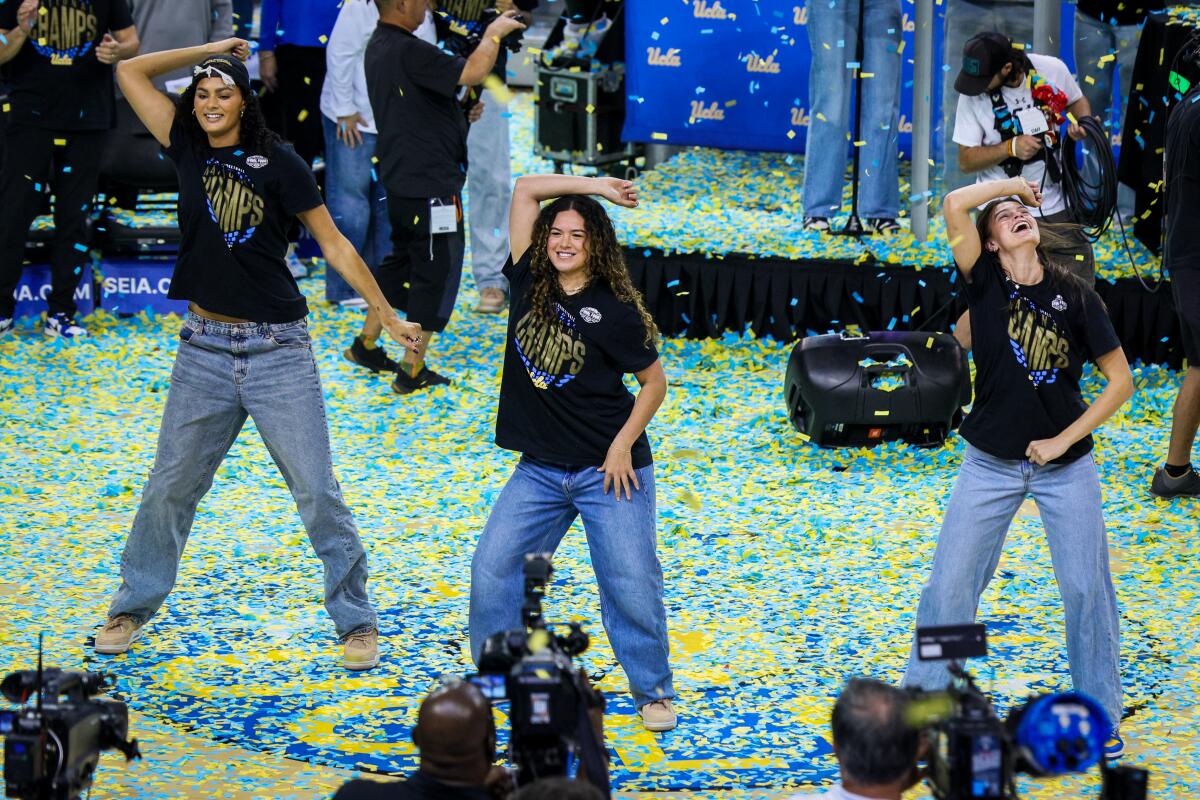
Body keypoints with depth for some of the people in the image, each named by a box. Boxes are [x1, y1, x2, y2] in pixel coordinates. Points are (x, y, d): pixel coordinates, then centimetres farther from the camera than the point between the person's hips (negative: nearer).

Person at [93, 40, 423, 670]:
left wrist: (388, 317, -1)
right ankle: (132, 607, 25)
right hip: (206, 347, 3)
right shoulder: (189, 149, 4)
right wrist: (211, 49, 2)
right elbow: (130, 72, 5)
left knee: (316, 491, -2)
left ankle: (355, 622, 7)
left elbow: (334, 245, -1)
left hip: (278, 348, -3)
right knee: (170, 486, 10)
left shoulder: (278, 164, -5)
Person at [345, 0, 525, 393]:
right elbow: (473, 72, -27)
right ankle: (412, 371, 6)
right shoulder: (408, 51, -23)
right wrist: (493, 34, -10)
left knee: (402, 259, 24)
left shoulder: (378, 47, 9)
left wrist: (461, 111, 10)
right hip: (430, 186, -10)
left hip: (400, 180, 10)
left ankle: (365, 343, 32)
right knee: (436, 272, 1)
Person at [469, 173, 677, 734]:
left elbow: (655, 381, -2)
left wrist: (623, 445, -10)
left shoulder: (613, 312, -11)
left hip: (608, 470, -4)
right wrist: (596, 185, -2)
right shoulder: (530, 284, 0)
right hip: (540, 470, 4)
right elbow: (525, 189, 1)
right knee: (492, 567, -3)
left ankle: (653, 691, 11)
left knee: (631, 581, -5)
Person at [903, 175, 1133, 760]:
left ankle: (1099, 715, 16)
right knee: (950, 584, 1)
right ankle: (924, 701, 16)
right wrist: (1016, 183, -5)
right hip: (991, 464, 0)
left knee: (1087, 590, 2)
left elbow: (1120, 380, -2)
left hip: (1065, 465, 0)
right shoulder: (986, 283, -6)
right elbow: (955, 205, -20)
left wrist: (1064, 439, -8)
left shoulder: (1075, 296, -5)